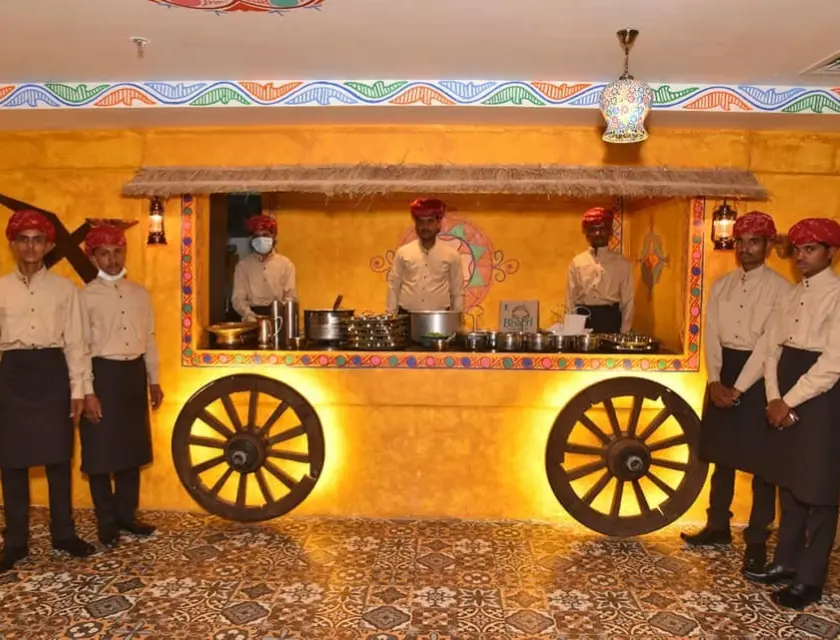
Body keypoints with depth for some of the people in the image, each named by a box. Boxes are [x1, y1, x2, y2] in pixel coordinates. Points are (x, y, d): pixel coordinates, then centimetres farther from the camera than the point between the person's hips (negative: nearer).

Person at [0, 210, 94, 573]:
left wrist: (78, 389, -1)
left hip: (52, 371, 0)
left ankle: (63, 534, 21)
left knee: (58, 458, 7)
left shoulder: (64, 289, 4)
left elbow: (74, 342, 3)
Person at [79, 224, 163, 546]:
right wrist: (88, 391, -13)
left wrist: (154, 380, 10)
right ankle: (107, 521, 18)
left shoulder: (140, 293, 8)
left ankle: (127, 514, 26)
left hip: (134, 373, 5)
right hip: (103, 373, -4)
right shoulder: (86, 296, -5)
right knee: (102, 451, 3)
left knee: (132, 447, 12)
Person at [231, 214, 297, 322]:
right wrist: (248, 314, -15)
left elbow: (291, 296, 2)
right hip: (253, 318, 0)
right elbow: (238, 297, 4)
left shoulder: (285, 264, 8)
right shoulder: (243, 265, 9)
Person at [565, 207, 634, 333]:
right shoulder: (576, 262, 7)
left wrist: (624, 334, -2)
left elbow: (627, 301, 4)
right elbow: (570, 300, 9)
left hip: (610, 319, -1)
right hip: (582, 320, 1)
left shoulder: (622, 263, 4)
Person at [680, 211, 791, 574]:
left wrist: (739, 388, -17)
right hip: (723, 372, 5)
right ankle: (718, 525, 29)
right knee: (721, 455, 14)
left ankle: (757, 539, 17)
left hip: (758, 376, -5)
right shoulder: (721, 286, 8)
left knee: (761, 462, 4)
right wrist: (715, 381, -9)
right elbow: (711, 336, 3)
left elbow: (769, 344, -14)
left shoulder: (780, 289, -8)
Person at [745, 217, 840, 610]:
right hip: (786, 400, 8)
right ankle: (786, 562, 29)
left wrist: (790, 401, -15)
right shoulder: (792, 295, 12)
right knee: (788, 484, 15)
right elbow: (774, 349, 9)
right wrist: (774, 398, -4)